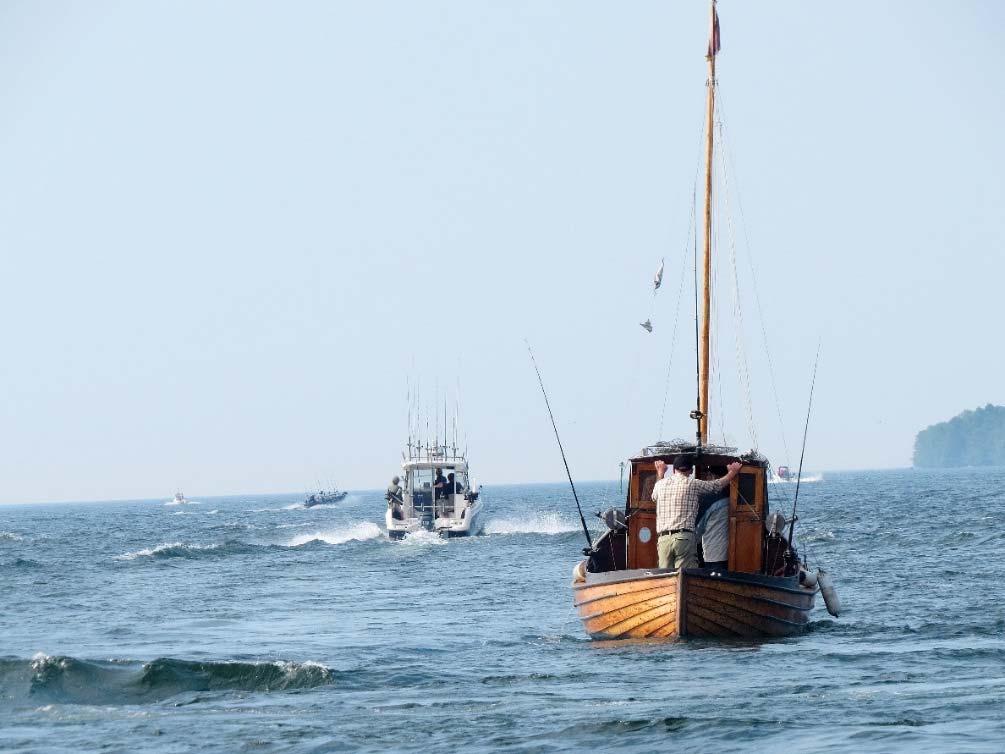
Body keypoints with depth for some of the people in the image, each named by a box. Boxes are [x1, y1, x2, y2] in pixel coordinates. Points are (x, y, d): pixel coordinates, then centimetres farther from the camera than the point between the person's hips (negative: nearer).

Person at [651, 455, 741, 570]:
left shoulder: (661, 484, 13)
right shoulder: (693, 484, 2)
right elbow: (718, 485, 16)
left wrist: (660, 474, 54)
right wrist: (732, 472, 36)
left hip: (663, 539, 4)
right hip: (684, 537, -4)